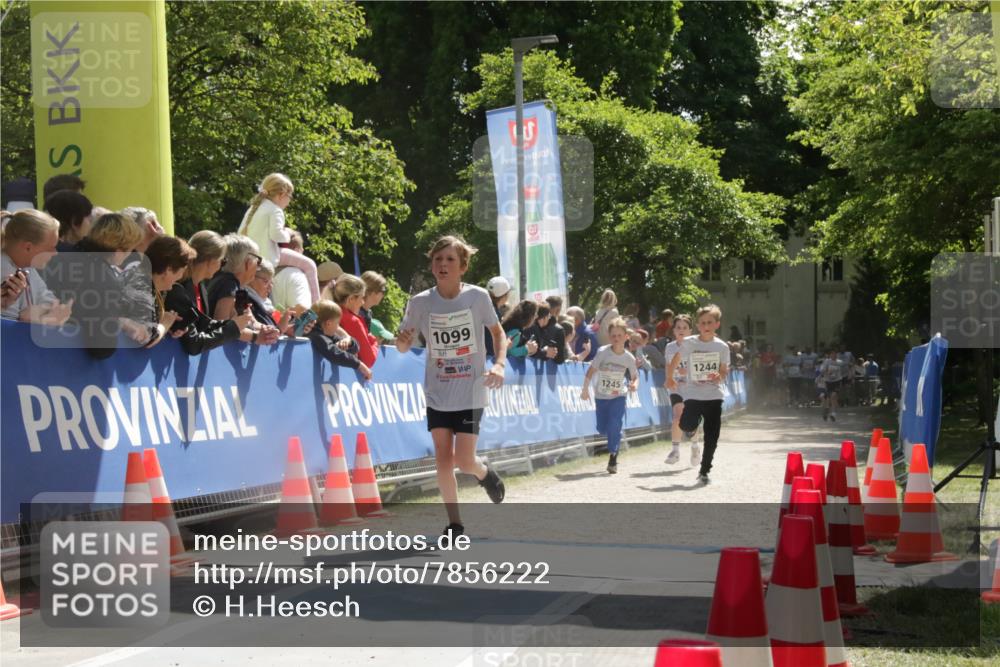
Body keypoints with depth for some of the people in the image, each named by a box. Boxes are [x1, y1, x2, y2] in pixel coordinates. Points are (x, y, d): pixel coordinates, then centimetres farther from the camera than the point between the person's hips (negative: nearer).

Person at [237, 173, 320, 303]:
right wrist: (287, 235, -3)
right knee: (309, 265, -2)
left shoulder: (253, 208, 17)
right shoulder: (275, 210, -9)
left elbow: (240, 233, 18)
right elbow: (276, 234, -23)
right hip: (268, 257, -9)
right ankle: (315, 303, -2)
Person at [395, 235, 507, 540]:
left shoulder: (477, 297, -10)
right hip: (437, 394, 2)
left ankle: (485, 472, 29)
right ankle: (455, 523, 14)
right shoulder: (420, 302, -6)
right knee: (443, 458, 0)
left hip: (471, 392, -2)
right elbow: (404, 346, 1)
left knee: (464, 460, -8)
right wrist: (402, 340, -23)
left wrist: (499, 364, -12)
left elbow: (498, 333, 4)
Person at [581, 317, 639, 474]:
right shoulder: (603, 352, -15)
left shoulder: (629, 358, -10)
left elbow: (635, 376, 0)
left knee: (614, 427, -16)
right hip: (601, 396, 1)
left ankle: (613, 459, -4)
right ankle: (614, 439, 42)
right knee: (602, 429, 7)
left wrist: (634, 384, -22)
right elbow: (591, 371, -11)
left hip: (618, 396, -1)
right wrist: (585, 389, -14)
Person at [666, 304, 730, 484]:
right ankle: (692, 427, 20)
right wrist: (670, 378, 10)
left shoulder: (722, 346, 0)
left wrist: (720, 376, -14)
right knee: (687, 425, -19)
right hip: (693, 394, -1)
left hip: (714, 396, 1)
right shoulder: (689, 343, -4)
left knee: (711, 437, -1)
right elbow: (676, 359, 13)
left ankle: (704, 471, 13)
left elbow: (724, 371, 7)